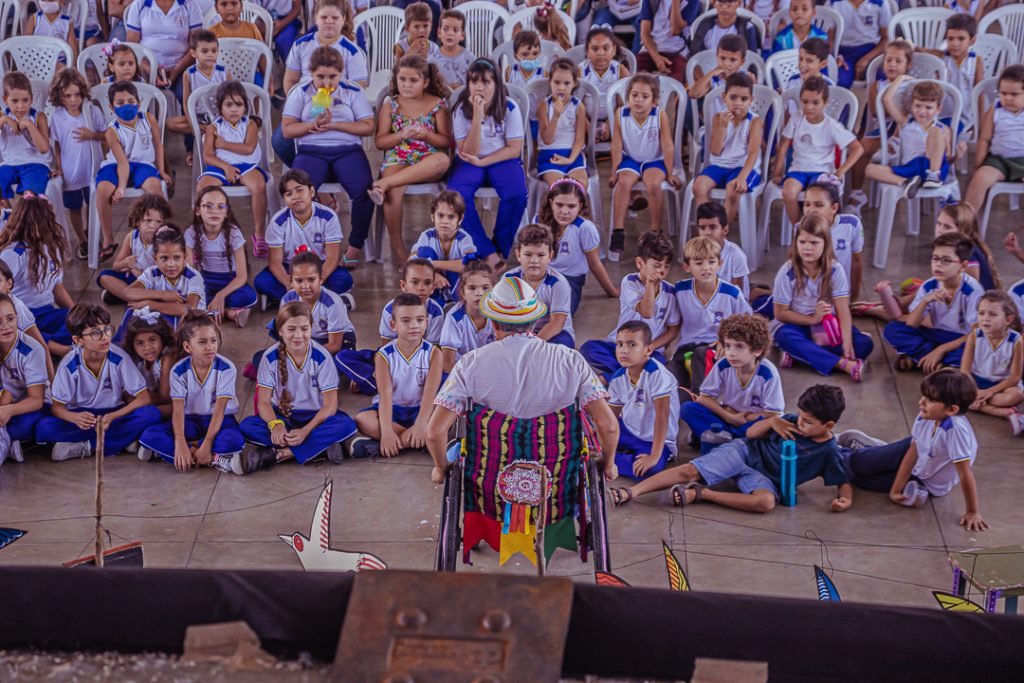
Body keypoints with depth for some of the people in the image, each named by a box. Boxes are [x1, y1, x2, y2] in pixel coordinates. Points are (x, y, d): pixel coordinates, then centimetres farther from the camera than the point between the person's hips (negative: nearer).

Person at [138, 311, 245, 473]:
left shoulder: (226, 368, -16)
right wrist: (180, 443, -32)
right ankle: (216, 459, -27)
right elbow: (178, 409, -16)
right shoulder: (179, 371, -10)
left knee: (234, 440, -38)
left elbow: (220, 408, -20)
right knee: (150, 436, -23)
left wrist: (207, 445, -29)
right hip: (190, 421, 2)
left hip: (219, 420, -2)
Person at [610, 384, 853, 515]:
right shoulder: (794, 421, 0)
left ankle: (701, 493, -28)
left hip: (766, 479, -2)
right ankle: (632, 491, -22)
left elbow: (844, 482, -5)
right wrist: (772, 421, -13)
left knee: (766, 501, -40)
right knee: (689, 471, -18)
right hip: (746, 451, 3)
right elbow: (751, 433, 7)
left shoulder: (829, 452, -8)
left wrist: (845, 499, -29)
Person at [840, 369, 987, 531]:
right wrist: (895, 490, -10)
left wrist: (973, 512, -30)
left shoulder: (956, 428, -43)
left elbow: (966, 474, -36)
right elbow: (912, 452, -13)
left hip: (930, 483, -4)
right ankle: (862, 449, 38)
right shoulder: (925, 416, -23)